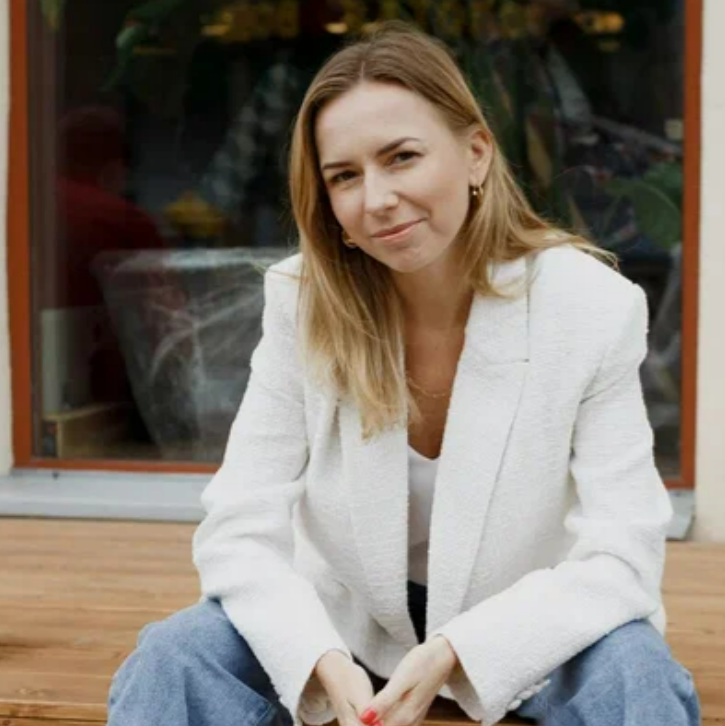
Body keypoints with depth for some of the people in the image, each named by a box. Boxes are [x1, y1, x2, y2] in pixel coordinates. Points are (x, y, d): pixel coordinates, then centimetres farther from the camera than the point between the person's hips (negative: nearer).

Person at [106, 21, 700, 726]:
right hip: (345, 620, 1)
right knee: (172, 659, -24)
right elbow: (237, 529, -16)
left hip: (522, 630, -1)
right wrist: (324, 662, -34)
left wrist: (451, 655, -34)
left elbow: (622, 560, -21)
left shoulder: (593, 309, -19)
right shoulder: (302, 303, -14)